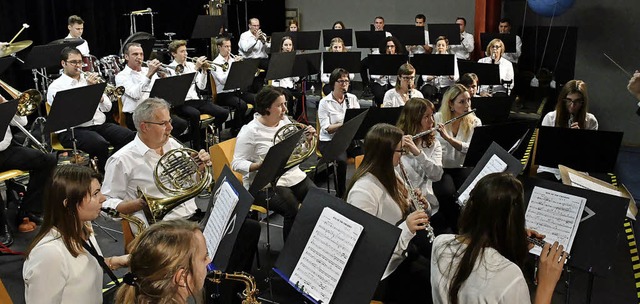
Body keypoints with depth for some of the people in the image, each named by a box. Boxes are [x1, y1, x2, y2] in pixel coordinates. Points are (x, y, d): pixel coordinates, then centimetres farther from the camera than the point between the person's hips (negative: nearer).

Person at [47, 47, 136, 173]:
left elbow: (107, 108, 19)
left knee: (130, 136, -21)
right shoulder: (56, 86, 5)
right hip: (73, 130, -5)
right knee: (101, 144, -36)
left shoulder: (89, 79, 21)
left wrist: (100, 96, -4)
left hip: (100, 125, 6)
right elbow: (68, 110, -14)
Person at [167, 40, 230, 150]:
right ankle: (196, 147, -24)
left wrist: (204, 71, 1)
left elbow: (201, 86, 14)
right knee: (195, 114, -39)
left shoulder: (191, 65, 17)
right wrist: (196, 68, -18)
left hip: (196, 100, 6)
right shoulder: (170, 69, -1)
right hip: (181, 103, -6)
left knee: (224, 113, -13)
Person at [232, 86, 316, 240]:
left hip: (293, 176, 6)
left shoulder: (285, 121, 8)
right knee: (293, 211, -29)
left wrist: (307, 139, -1)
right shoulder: (250, 131, -11)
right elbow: (237, 163, -12)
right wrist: (260, 166, -29)